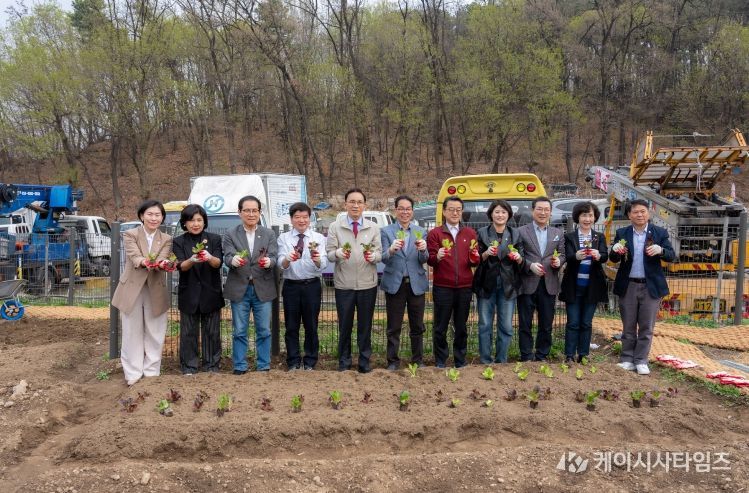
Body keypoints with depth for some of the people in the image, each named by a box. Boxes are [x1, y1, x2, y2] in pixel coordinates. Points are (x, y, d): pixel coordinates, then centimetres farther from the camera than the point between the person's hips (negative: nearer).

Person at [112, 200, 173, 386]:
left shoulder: (166, 240, 6)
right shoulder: (130, 235, -1)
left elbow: (162, 260, -11)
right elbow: (134, 258, -17)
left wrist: (161, 264, -36)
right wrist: (145, 262, -40)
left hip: (156, 292, 2)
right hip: (132, 290, -2)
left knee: (155, 334, 7)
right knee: (133, 334, 4)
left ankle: (152, 373, 18)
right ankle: (133, 374, 13)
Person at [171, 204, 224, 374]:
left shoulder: (214, 239, 3)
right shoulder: (179, 242, 2)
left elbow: (218, 263, -10)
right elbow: (181, 266, -12)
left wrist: (209, 257, -33)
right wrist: (192, 260, -34)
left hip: (211, 293, 0)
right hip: (189, 294, 0)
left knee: (212, 332, 6)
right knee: (189, 333, 4)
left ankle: (212, 367, 17)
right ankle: (189, 368, 14)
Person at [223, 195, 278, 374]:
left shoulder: (269, 234, 7)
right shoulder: (230, 235, 4)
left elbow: (274, 257, -5)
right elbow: (227, 257, -9)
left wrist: (268, 261, -29)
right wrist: (233, 260, -33)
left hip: (263, 289, 1)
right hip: (239, 289, -1)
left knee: (264, 331, 6)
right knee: (239, 331, 6)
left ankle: (264, 366, 17)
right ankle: (240, 367, 15)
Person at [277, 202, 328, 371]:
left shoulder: (318, 238, 0)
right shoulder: (283, 238, 0)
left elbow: (323, 265, -13)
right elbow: (281, 264, -13)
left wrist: (317, 259, -36)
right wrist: (289, 258, -36)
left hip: (312, 286, 0)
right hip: (291, 286, 0)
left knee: (311, 326, 8)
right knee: (291, 327, 9)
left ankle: (310, 363, 23)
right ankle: (293, 363, 23)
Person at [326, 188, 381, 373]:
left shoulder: (373, 228, 7)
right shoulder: (335, 227, 2)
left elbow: (379, 253, 2)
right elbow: (329, 253, -3)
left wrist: (373, 256, -21)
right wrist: (338, 253, -26)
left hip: (367, 284, 1)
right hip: (344, 284, -1)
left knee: (365, 325, 9)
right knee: (345, 325, 8)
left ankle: (364, 362, 22)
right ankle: (344, 361, 22)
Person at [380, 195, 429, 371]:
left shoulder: (420, 232, 6)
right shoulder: (386, 231, 1)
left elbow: (423, 260, -1)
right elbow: (383, 258, -9)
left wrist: (423, 250, -24)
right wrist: (391, 250, -31)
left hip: (416, 284, 2)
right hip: (394, 284, -2)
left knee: (417, 326, 10)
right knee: (394, 327, 5)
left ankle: (418, 360, 24)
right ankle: (393, 361, 16)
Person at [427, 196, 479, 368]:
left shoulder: (470, 233, 10)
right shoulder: (435, 233, 1)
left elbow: (475, 261, 8)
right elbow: (430, 260, -6)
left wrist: (475, 258, -14)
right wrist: (437, 257, -27)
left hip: (465, 287, 3)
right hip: (442, 287, -2)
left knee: (461, 327, 11)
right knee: (440, 328, 4)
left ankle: (460, 362, 22)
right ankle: (440, 362, 17)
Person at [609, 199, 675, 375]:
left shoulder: (660, 233, 0)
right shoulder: (622, 233, 3)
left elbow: (672, 256, -3)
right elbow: (613, 259, 1)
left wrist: (660, 250, -25)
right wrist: (615, 250, -23)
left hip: (651, 286, -1)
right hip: (628, 286, 1)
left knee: (646, 327, 5)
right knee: (628, 327, 9)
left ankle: (641, 361, 15)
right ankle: (627, 359, 19)